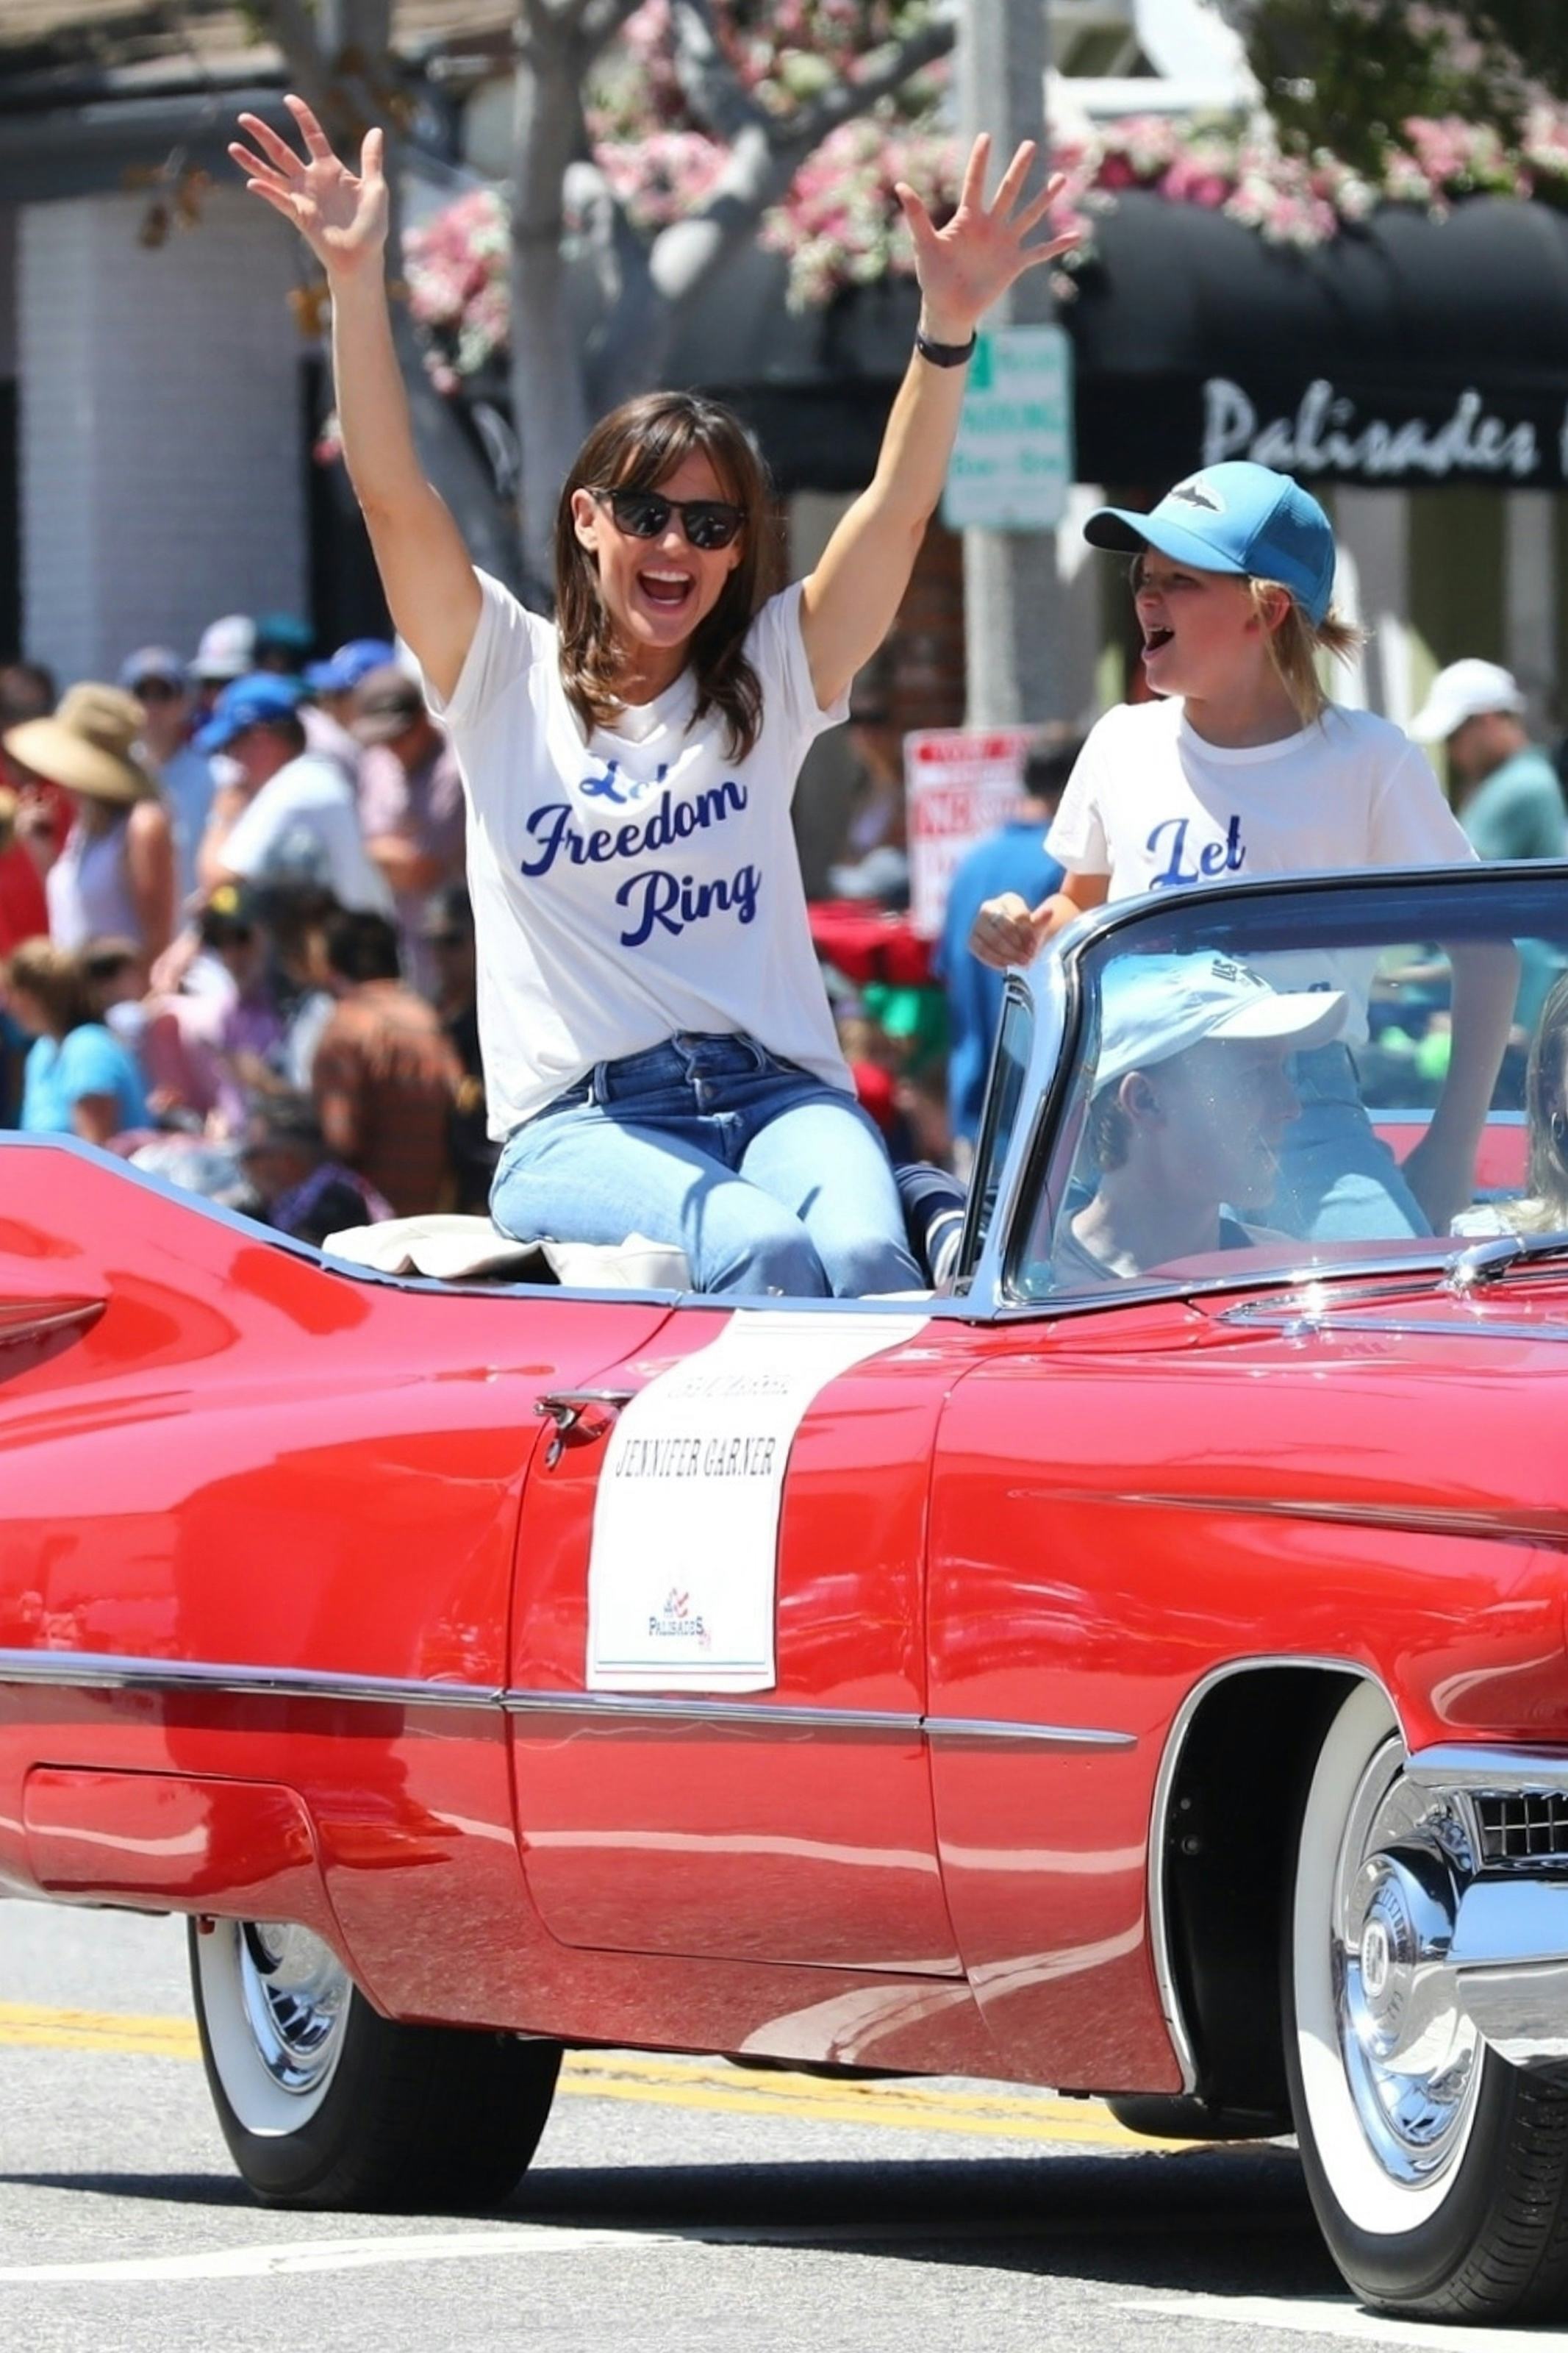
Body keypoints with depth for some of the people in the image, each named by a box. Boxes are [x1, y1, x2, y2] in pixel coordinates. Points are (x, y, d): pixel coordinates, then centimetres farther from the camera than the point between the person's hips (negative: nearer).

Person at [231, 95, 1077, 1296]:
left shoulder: (771, 678, 14)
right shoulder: (505, 680, 10)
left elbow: (897, 514, 1)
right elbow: (393, 496, -2)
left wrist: (949, 326, -15)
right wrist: (357, 279, -15)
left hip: (776, 1092, 2)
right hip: (579, 1126, -2)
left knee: (865, 1255, -34)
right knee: (769, 1254, -36)